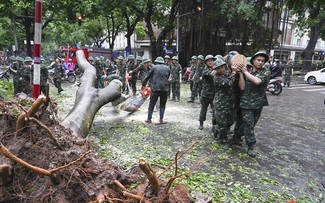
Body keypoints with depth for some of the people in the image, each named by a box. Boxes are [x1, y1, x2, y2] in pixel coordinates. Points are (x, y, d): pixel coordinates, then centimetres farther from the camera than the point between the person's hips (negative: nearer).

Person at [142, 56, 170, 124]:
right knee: (162, 105, 13)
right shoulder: (167, 68, 13)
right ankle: (161, 119, 9)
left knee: (151, 104, 8)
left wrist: (143, 85, 24)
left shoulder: (154, 68, 6)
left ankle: (149, 119, 11)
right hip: (164, 89, 2)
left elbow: (147, 77, 11)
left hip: (155, 89, -2)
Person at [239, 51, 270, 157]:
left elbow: (257, 81, -24)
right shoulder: (246, 71, 4)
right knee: (248, 124, -5)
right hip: (247, 102, -1)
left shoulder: (266, 72, -4)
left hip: (258, 103, 1)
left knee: (252, 124, 14)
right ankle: (250, 147, 4)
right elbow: (242, 87, 1)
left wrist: (245, 72, -16)